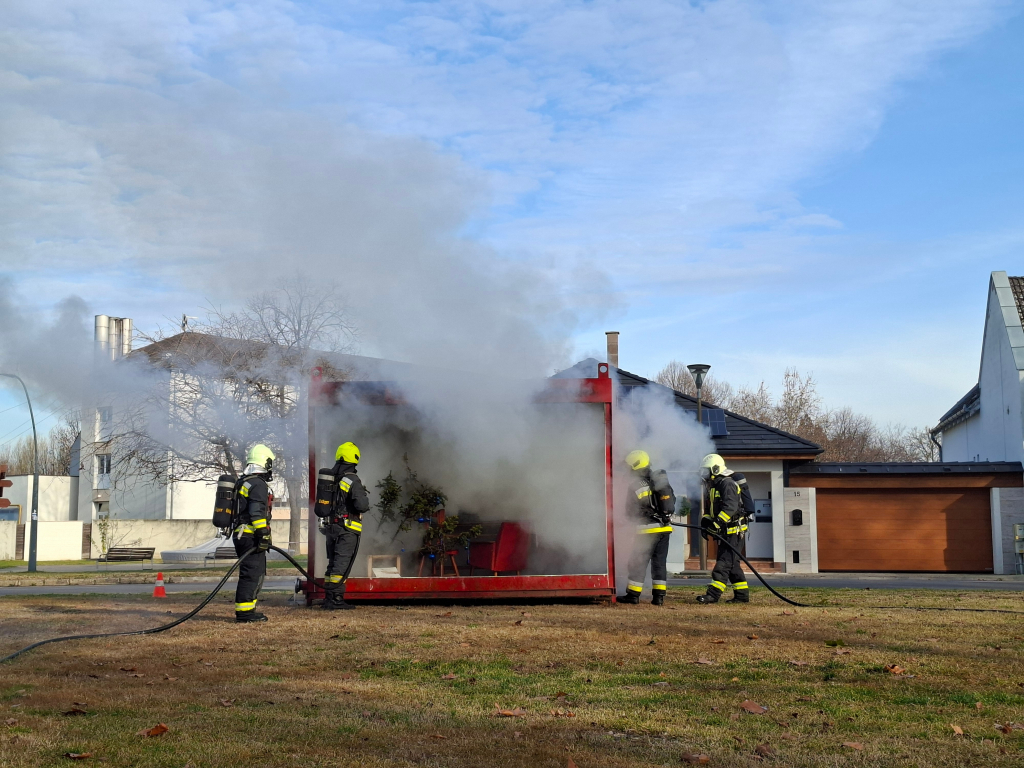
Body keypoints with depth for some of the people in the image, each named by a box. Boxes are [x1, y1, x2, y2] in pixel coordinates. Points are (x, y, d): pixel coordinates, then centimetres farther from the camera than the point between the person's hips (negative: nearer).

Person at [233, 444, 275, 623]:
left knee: (258, 573, 16)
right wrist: (264, 535, -21)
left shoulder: (243, 482, 20)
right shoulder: (258, 484, -12)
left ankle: (247, 610, 20)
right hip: (250, 537, -10)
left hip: (241, 535, 10)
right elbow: (257, 513, -21)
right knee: (252, 573, -9)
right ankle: (243, 612, -9)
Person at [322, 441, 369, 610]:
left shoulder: (331, 478, 10)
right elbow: (361, 504, -21)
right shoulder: (352, 480, -14)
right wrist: (365, 499, 0)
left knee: (333, 563, 14)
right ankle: (335, 598, -9)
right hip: (347, 529, -7)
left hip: (331, 526, 7)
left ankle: (330, 597, 15)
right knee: (343, 564, -6)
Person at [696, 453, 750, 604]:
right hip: (725, 531, 10)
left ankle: (713, 593, -19)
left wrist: (717, 522, -34)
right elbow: (709, 508, 19)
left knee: (724, 562, -13)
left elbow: (730, 507, -27)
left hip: (734, 530, -10)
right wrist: (705, 522, 2)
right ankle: (742, 594, 17)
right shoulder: (712, 486, 17)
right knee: (732, 564, 11)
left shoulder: (728, 484, -15)